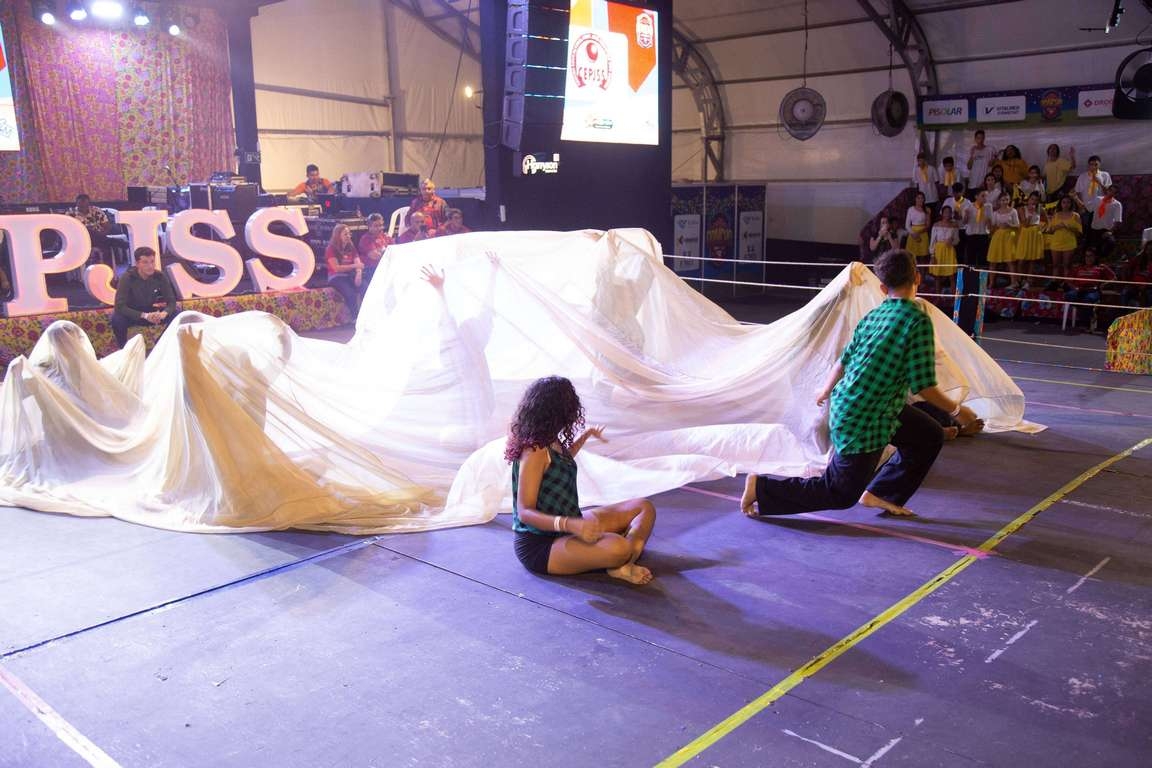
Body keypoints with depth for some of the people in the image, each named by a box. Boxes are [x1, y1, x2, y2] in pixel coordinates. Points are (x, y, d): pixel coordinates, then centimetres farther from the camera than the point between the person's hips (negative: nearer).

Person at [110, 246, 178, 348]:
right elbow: (119, 306, -30)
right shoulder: (127, 278, -23)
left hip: (152, 313, 3)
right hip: (132, 314, -3)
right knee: (117, 319, -35)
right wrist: (144, 315, -43)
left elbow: (171, 302, -13)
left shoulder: (160, 276, -14)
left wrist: (164, 313, -38)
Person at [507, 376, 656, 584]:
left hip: (566, 528, 11)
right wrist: (570, 524, -40)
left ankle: (624, 564, -19)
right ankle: (622, 561, -4)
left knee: (644, 508, 5)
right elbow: (525, 512, -24)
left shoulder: (551, 442, 8)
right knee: (617, 548, -38)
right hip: (540, 544, -11)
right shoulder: (535, 451, -21)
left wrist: (586, 435, 47)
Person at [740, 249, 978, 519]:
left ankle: (880, 494, 26)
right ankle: (762, 489, 6)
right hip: (865, 422, -8)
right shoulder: (918, 320, -19)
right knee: (841, 494, 8)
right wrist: (956, 410, -5)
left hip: (845, 404, 9)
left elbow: (843, 361, 13)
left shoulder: (872, 316, 3)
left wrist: (826, 391, 30)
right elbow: (923, 386, -20)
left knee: (930, 436, 20)